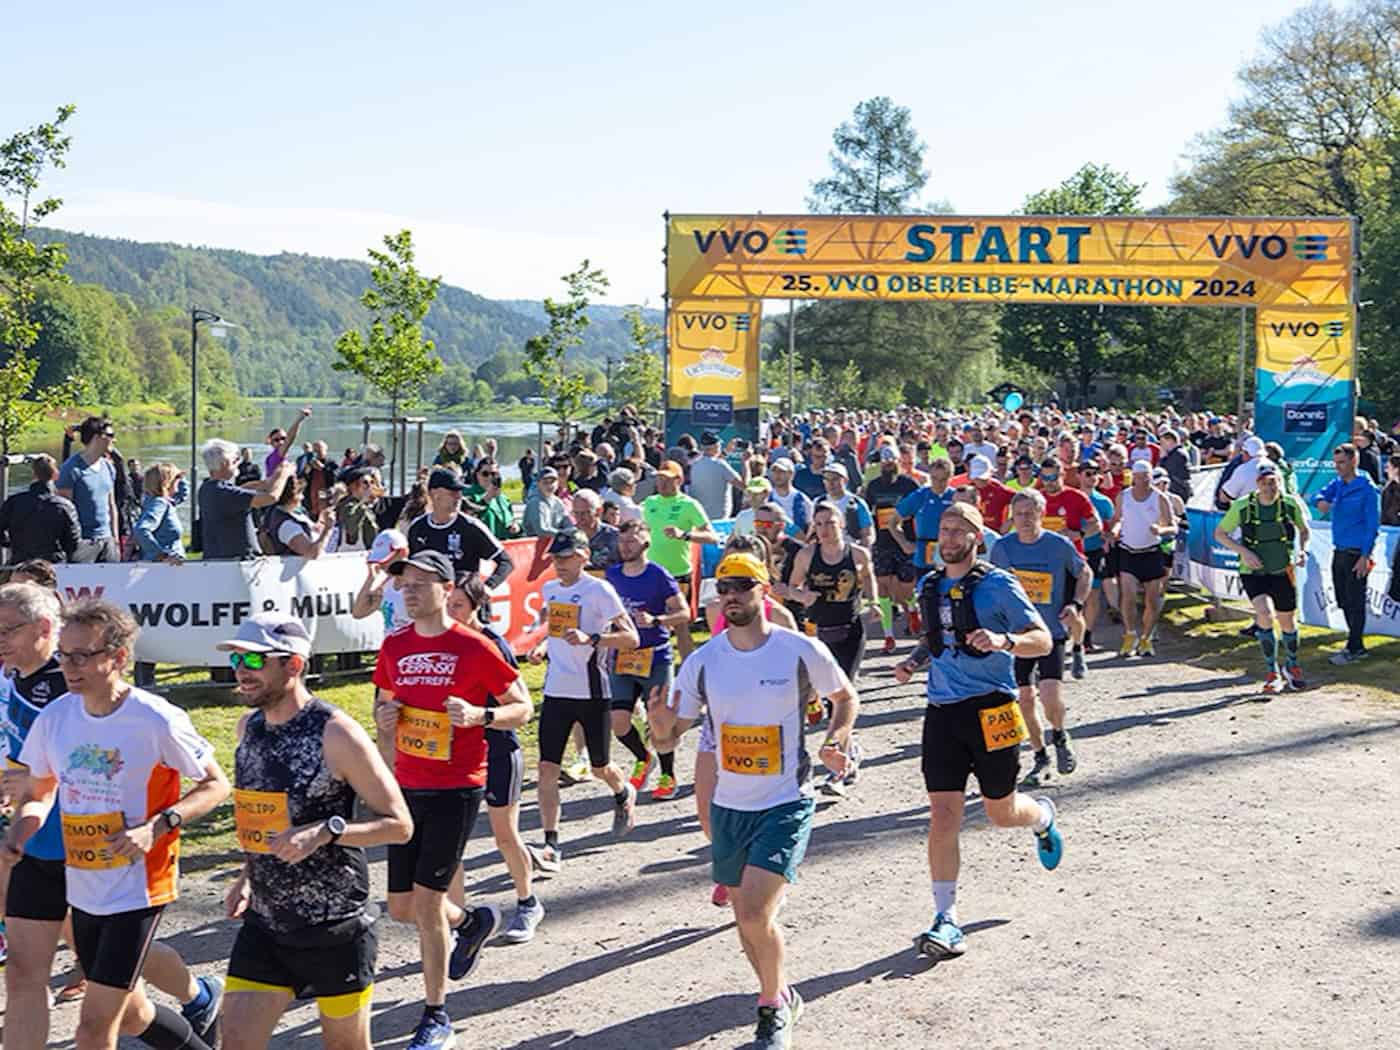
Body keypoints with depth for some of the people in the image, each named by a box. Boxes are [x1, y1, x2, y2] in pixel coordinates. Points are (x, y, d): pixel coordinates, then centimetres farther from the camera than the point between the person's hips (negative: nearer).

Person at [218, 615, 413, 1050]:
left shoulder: (336, 734, -17)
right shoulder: (249, 726, 5)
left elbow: (398, 824, -15)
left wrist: (325, 832, -28)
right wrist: (249, 874, 10)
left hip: (335, 928, -6)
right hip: (264, 921, 6)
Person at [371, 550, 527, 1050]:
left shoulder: (473, 647, -9)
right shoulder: (394, 647, 5)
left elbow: (521, 704, -2)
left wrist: (478, 715, -20)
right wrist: (384, 717, -4)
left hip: (456, 789, -6)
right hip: (407, 788, 6)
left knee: (426, 902, -7)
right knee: (401, 907, 11)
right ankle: (472, 921, 43)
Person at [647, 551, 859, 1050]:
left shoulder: (802, 651, -10)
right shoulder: (702, 662, -3)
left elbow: (846, 697, 9)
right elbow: (668, 736, 1)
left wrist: (835, 742, -9)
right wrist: (660, 720, -22)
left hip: (787, 803, -4)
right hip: (729, 806, 4)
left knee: (755, 912, -17)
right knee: (745, 918, 14)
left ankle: (773, 1007, 7)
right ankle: (782, 996, 40)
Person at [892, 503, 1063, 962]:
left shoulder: (998, 585, -6)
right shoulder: (928, 586, 11)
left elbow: (1042, 640, -8)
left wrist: (1003, 640, -27)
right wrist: (914, 660, 8)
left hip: (990, 709, -4)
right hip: (942, 711, 4)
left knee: (1001, 811, 10)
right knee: (942, 816, -5)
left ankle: (1043, 817, 47)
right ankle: (946, 920, 0)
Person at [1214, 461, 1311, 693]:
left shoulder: (1291, 504, -7)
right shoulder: (1242, 507, -11)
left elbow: (1304, 530, 12)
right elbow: (1219, 534, -1)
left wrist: (1302, 550, -6)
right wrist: (1243, 551, -14)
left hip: (1283, 572, 2)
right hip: (1253, 573, -2)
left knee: (1288, 622, 13)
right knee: (1265, 615, -22)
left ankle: (1291, 665, 41)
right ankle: (1272, 673, -7)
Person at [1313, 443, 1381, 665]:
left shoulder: (1367, 489, -10)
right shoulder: (1337, 484, 11)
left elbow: (1373, 525, -11)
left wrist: (1365, 556, -16)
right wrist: (1320, 501, -23)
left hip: (1356, 554, -7)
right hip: (1339, 552, 7)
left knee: (1355, 603, -2)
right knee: (1343, 601, 12)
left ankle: (1354, 648, 6)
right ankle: (1357, 645, 24)